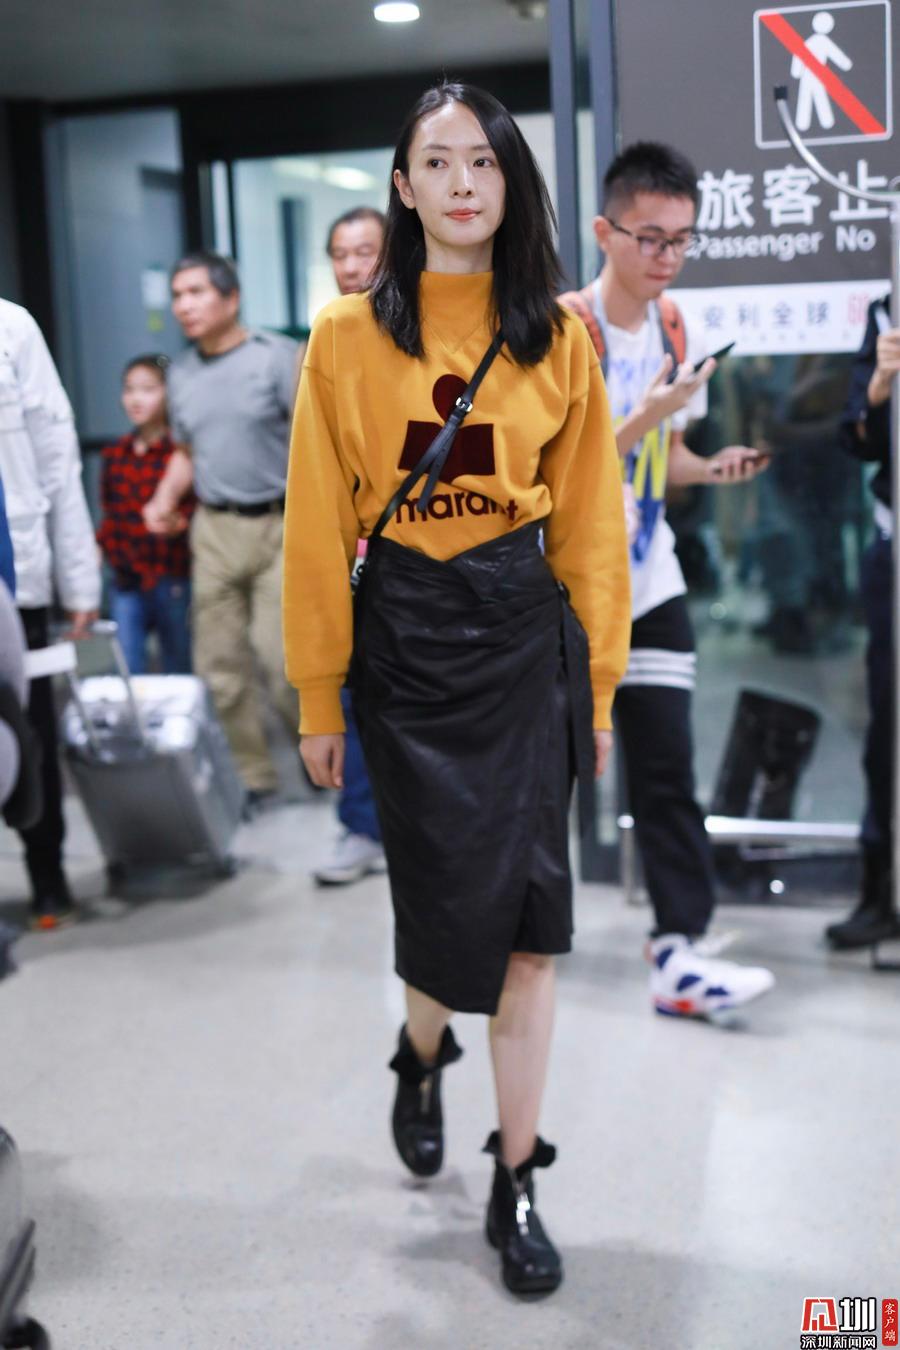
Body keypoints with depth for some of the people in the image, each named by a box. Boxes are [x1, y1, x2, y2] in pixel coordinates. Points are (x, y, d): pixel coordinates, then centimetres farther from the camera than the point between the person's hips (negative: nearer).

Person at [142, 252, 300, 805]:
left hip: (280, 526, -5)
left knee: (283, 655, -11)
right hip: (214, 530, 5)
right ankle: (251, 774, 17)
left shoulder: (278, 355, -4)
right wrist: (166, 498, 3)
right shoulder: (182, 373, 13)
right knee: (220, 664, 4)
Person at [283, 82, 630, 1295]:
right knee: (450, 898, 3)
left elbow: (590, 519, 4)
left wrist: (600, 682, 4)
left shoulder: (559, 336, 3)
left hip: (525, 636, 1)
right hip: (404, 639, -1)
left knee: (526, 912, 1)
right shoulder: (350, 333, -2)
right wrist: (319, 697, -1)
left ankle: (517, 1182, 17)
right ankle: (422, 1055, 40)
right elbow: (320, 523, -1)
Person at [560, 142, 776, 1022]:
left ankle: (677, 952, 0)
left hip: (650, 584, 5)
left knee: (666, 768, -2)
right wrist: (643, 420, -27)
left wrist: (711, 469, -5)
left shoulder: (675, 326, 7)